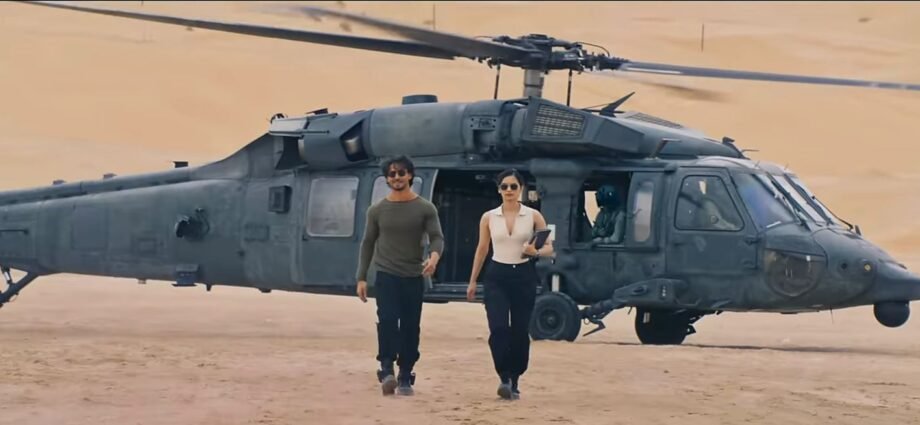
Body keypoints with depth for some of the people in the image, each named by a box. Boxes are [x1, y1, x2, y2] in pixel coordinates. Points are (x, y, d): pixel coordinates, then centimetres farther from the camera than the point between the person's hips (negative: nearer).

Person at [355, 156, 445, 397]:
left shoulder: (425, 209, 1)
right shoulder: (377, 210, 5)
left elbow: (437, 237, -8)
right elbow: (368, 243, 10)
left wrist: (434, 256, -31)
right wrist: (361, 277, 5)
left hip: (414, 277, 1)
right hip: (386, 276, 0)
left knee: (410, 328, 3)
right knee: (387, 320, -19)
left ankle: (405, 378, 11)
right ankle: (387, 370, -22)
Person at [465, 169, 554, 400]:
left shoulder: (533, 216, 0)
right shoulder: (488, 218, 4)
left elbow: (549, 247, 3)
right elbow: (482, 250, 12)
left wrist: (536, 252, -20)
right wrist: (472, 281, 14)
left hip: (524, 276, 0)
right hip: (496, 276, 0)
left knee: (520, 332, 2)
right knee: (498, 329, -16)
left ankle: (514, 381, 14)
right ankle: (504, 378, -11)